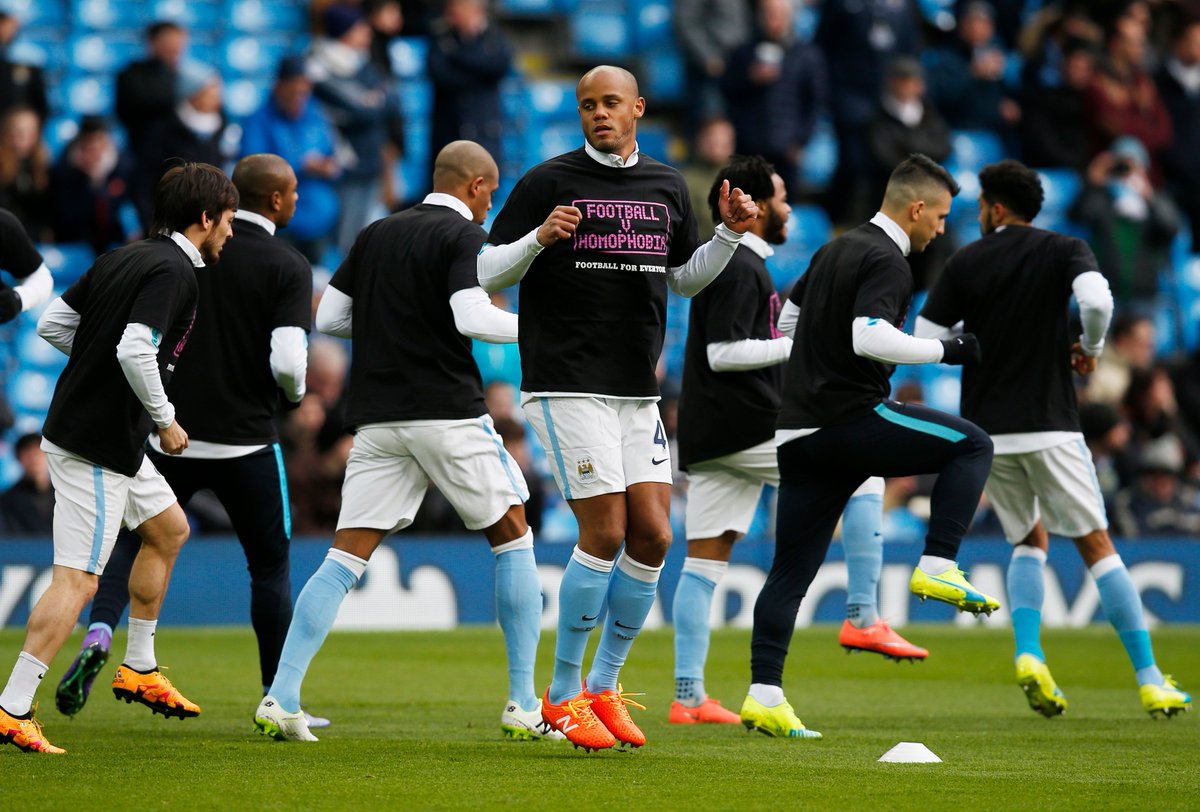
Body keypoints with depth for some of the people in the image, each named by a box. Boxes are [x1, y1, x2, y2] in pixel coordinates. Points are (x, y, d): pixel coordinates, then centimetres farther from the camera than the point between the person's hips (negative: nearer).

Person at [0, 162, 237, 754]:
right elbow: (136, 352, -29)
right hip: (99, 448, -10)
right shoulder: (173, 272, -16)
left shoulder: (124, 257, 10)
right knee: (77, 580, -10)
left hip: (75, 420, 10)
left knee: (169, 528, 25)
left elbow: (50, 323, 12)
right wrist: (165, 420, -15)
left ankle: (138, 670, 31)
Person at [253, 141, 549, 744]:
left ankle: (280, 699, -11)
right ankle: (523, 705, 6)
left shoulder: (376, 235, 15)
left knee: (346, 557, 2)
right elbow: (472, 317, -18)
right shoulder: (464, 235, -4)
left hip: (377, 418, 5)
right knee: (512, 537, 9)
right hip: (447, 411, -5)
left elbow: (328, 318, 14)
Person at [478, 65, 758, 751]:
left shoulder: (668, 187, 12)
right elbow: (487, 274, -2)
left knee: (653, 535, 0)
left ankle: (603, 688, 14)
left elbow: (686, 277, 23)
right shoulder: (551, 181, -4)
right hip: (568, 384, -6)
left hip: (639, 393, 6)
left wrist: (731, 234, 7)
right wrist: (539, 238, -20)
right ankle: (564, 695, 1)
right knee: (605, 534, -12)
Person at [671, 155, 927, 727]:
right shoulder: (741, 266, -10)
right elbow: (724, 352, -18)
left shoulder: (722, 262, 21)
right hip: (749, 428, -10)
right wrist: (800, 344, -11)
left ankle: (688, 697, -1)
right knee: (863, 476, 2)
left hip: (706, 438, 10)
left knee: (703, 562, 4)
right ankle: (863, 619, -2)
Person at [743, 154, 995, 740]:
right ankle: (937, 567, -6)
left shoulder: (834, 251, 19)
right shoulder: (886, 262, -9)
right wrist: (944, 351, -14)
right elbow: (870, 335, -24)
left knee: (790, 571, 6)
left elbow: (788, 320, 31)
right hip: (852, 419, -8)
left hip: (797, 431, 8)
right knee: (971, 445, 5)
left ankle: (763, 694, -1)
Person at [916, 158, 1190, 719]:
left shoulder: (966, 263, 5)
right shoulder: (1064, 251, 0)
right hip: (1048, 427, -2)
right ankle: (1150, 682, -1)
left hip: (985, 430, 2)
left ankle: (1028, 656, -4)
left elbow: (925, 338, 3)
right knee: (1095, 545, 3)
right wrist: (1091, 348, -1)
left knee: (1030, 541, 19)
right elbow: (1096, 300, -21)